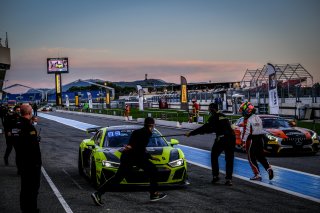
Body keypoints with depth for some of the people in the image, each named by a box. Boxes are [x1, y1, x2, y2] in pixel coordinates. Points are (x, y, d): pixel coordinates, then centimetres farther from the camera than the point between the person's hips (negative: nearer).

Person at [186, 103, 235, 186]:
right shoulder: (223, 116, 21)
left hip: (222, 138, -7)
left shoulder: (214, 117, -4)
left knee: (214, 156, 13)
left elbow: (205, 127, -7)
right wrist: (202, 131, 31)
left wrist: (191, 133, -3)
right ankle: (229, 179, 4)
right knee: (229, 159, 9)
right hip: (231, 138, 7)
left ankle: (215, 176, 12)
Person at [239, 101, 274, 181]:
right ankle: (269, 168, -4)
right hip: (260, 139, 8)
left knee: (251, 158, 2)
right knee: (261, 157, 15)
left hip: (251, 140, -8)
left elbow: (246, 131, -18)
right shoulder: (258, 118, 12)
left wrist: (243, 140, -10)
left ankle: (257, 175, -2)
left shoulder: (247, 120, -14)